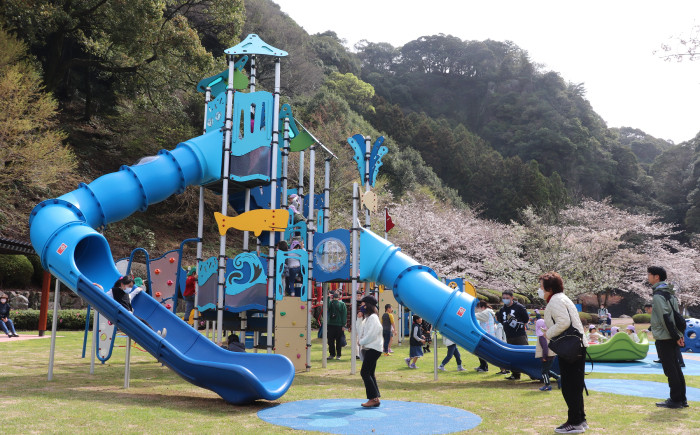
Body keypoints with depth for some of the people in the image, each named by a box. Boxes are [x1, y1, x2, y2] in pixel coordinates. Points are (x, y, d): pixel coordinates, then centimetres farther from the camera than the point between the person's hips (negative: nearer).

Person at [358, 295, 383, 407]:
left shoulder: (373, 317, -14)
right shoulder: (368, 318, 18)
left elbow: (371, 334, -19)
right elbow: (363, 332, 21)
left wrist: (361, 342, -8)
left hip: (373, 349, -10)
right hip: (370, 348, 10)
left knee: (365, 372, -11)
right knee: (369, 373, 11)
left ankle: (373, 398, -10)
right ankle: (375, 398, 14)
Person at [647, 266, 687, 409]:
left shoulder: (658, 295, -14)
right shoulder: (669, 292, 15)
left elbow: (665, 318, -20)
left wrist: (675, 336, -17)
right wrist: (679, 335, 16)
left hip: (664, 338, -9)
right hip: (673, 337, 9)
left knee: (670, 369, -3)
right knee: (676, 367, 13)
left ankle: (675, 400, 2)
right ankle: (681, 399, 19)